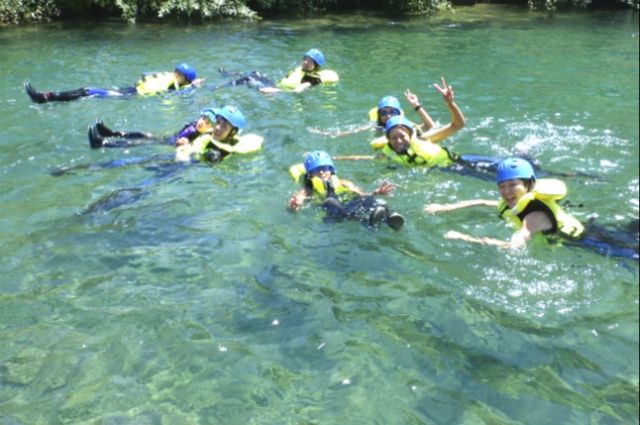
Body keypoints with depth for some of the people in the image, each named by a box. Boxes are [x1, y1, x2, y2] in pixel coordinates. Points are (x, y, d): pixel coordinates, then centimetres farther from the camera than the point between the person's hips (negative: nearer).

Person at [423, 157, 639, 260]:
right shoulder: (513, 204, -8)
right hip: (582, 230, 8)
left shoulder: (535, 215, -34)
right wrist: (447, 207, -3)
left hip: (589, 242, -8)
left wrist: (464, 238, -49)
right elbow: (481, 203, 7)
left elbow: (513, 246, -49)